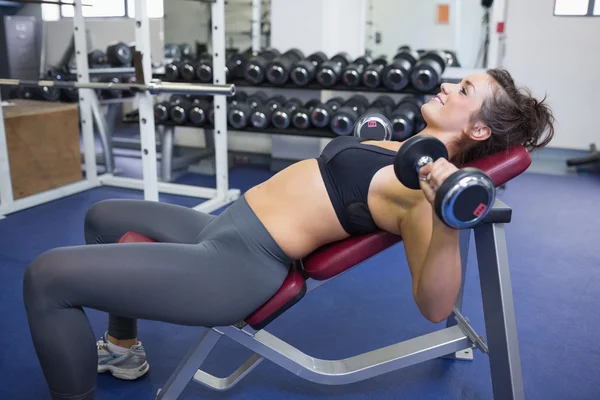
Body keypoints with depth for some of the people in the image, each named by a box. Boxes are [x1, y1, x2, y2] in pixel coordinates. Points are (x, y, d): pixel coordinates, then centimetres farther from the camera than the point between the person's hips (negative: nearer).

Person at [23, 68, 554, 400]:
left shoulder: (425, 186, -16)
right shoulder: (407, 150, 10)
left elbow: (433, 307, -25)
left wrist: (448, 223, -39)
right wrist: (371, 133, 37)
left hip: (239, 265, -10)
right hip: (224, 229, 10)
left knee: (47, 276, -13)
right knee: (104, 218, 29)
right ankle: (124, 348, 45)